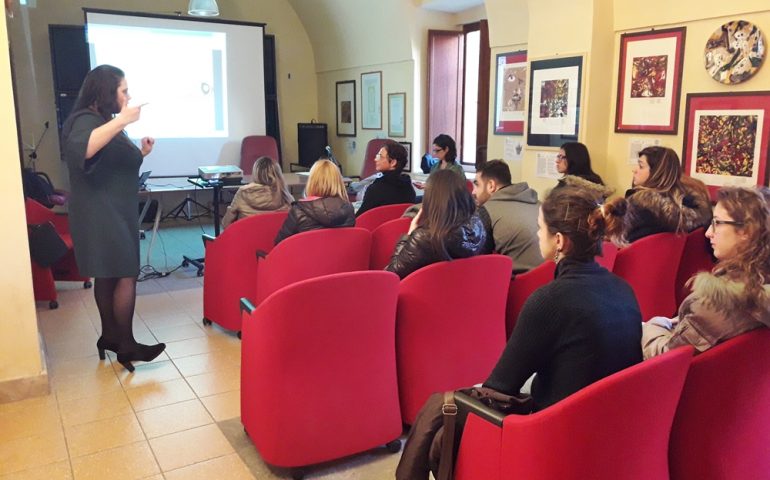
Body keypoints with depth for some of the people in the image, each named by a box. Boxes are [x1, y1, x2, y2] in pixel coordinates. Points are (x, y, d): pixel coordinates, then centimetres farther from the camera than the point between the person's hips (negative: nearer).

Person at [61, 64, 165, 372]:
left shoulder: (105, 121, 18)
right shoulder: (86, 120, -13)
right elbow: (81, 149, -37)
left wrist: (141, 153, 8)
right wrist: (121, 121, -38)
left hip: (114, 212, 10)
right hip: (101, 214, -10)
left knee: (109, 276, 13)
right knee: (125, 276, -9)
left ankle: (110, 336, 22)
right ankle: (126, 346, -3)